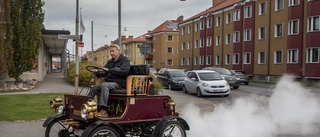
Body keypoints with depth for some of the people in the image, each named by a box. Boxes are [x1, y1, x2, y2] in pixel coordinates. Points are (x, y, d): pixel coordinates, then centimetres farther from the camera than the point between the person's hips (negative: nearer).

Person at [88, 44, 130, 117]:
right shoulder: (110, 62, 24)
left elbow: (124, 71, -19)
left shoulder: (125, 60, 0)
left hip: (118, 83, -7)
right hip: (108, 82, 8)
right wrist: (97, 72, -1)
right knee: (94, 88, -13)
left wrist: (109, 70, -25)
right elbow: (104, 72, 24)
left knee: (104, 85, -34)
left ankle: (104, 110, -39)